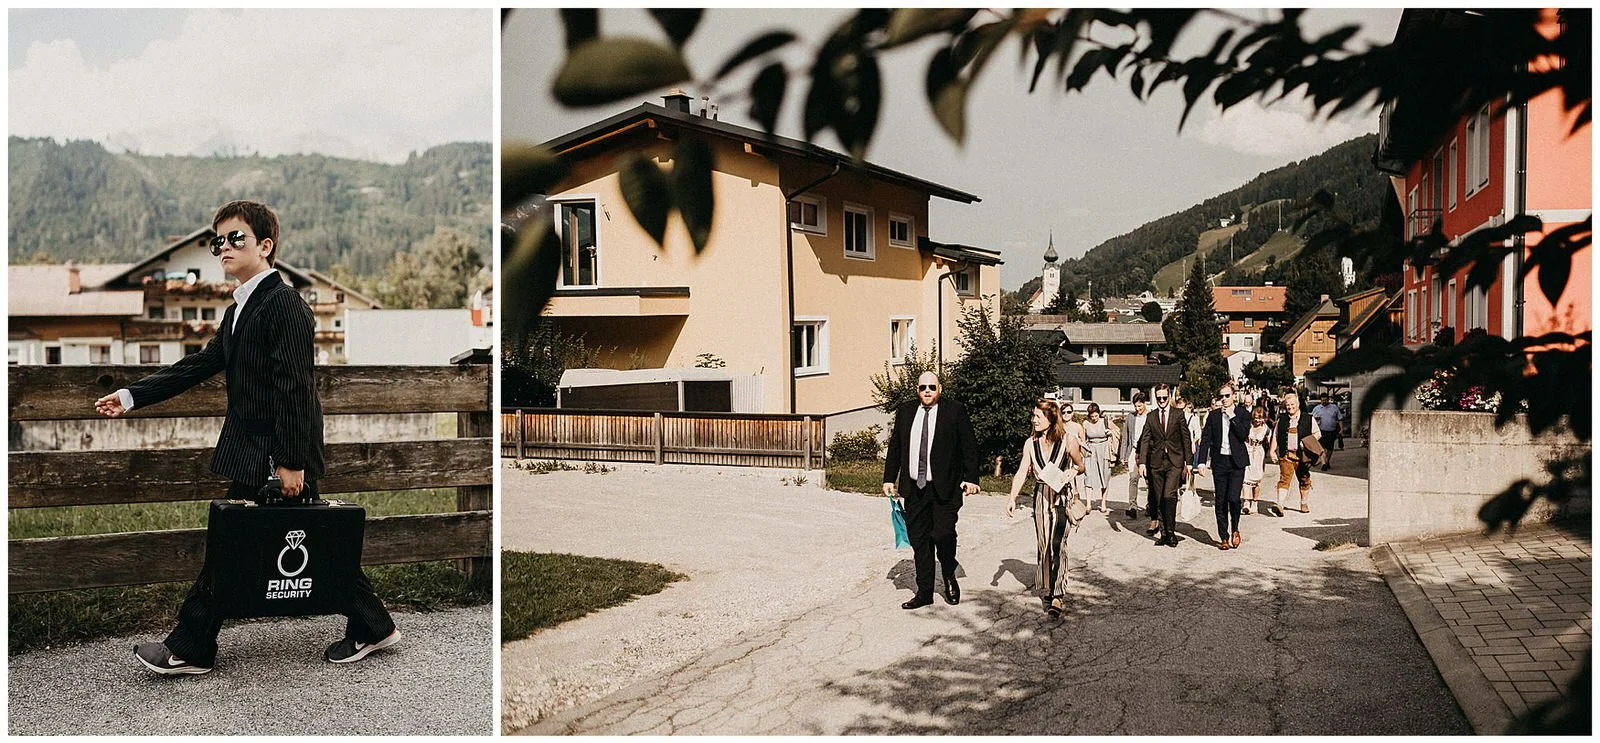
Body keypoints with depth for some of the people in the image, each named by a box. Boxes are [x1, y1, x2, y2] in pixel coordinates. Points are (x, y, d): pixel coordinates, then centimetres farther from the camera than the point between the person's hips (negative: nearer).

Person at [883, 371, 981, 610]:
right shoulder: (905, 412, 11)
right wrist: (889, 479, 10)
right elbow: (895, 447, 15)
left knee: (943, 534, -15)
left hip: (945, 489, -4)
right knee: (918, 541, 7)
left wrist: (971, 478, -7)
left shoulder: (955, 411, 0)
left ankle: (950, 577, 15)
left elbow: (969, 447, 0)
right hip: (914, 489, 4)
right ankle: (924, 592, 17)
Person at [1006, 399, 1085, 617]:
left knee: (1057, 544, -12)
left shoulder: (1067, 440, -4)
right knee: (1043, 544, 8)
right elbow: (1021, 472, 2)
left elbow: (1080, 465, 9)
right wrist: (1012, 499, -9)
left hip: (1061, 496, -4)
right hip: (1040, 496, 4)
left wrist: (1070, 473, -13)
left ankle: (1057, 595, -14)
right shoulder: (1030, 443, 5)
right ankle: (1046, 588, 21)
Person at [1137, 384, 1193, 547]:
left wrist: (1187, 463, 0)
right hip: (1156, 462, 3)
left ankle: (1171, 532, -6)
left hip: (1174, 462, -3)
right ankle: (1164, 533, 13)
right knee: (1160, 499, 6)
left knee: (1169, 496, -16)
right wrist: (1142, 462, -4)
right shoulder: (1150, 417, 8)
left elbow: (1186, 439, 3)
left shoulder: (1178, 415, 2)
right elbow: (1145, 440, 6)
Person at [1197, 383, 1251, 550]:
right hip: (1219, 462, 3)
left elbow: (1244, 435, -12)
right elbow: (1205, 439, 6)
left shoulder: (1242, 414, 1)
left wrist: (1232, 417, -13)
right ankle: (1224, 537, 13)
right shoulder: (1213, 416, 7)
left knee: (1233, 498, -13)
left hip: (1236, 462, -2)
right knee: (1220, 501, 5)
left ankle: (1235, 529, 11)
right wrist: (1202, 461, -2)